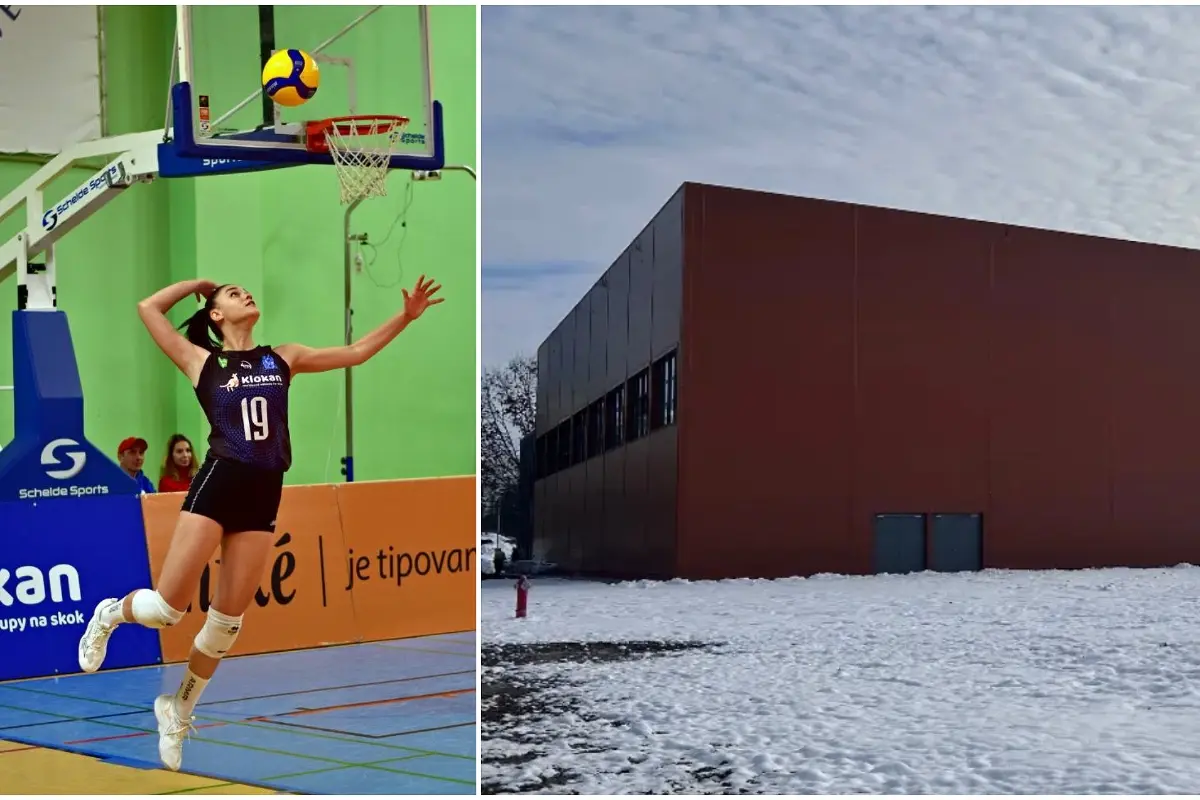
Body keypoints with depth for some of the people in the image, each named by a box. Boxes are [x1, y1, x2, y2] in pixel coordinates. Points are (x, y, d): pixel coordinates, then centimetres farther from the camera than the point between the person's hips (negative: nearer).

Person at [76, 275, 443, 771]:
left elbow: (356, 353, 15)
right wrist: (197, 284, 13)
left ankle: (178, 713, 24)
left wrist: (406, 316, 9)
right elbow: (148, 308, 1)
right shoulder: (202, 360, 5)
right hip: (217, 484, -4)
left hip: (264, 494, 4)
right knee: (168, 608, -6)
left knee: (227, 620, 6)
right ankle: (109, 614, 28)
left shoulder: (282, 358, 15)